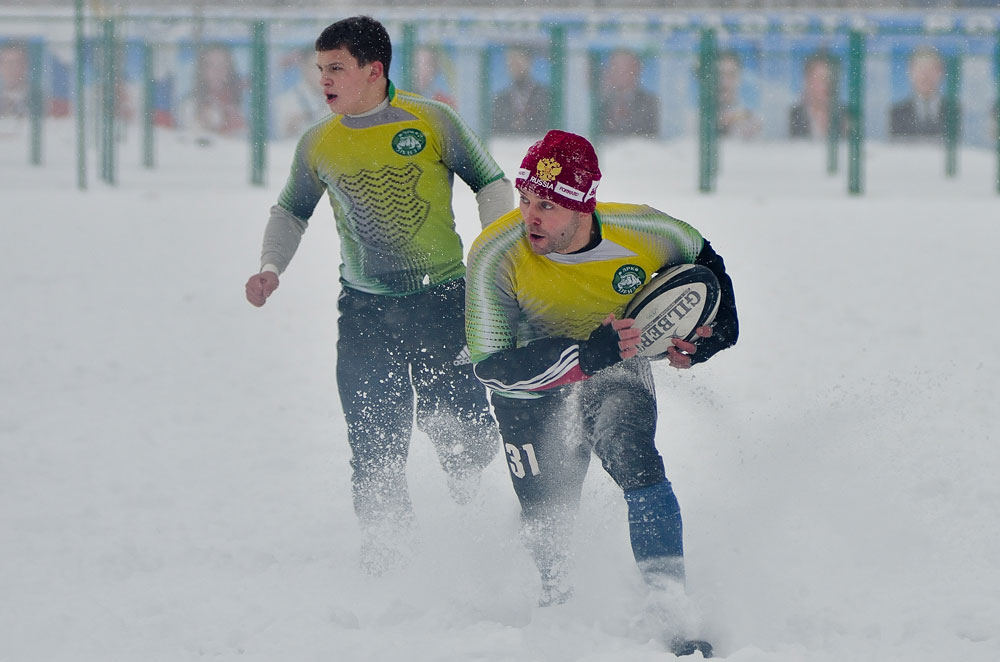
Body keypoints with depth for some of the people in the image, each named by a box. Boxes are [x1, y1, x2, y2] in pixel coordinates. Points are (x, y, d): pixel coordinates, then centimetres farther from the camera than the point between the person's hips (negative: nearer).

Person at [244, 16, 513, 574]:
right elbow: (292, 212, 20)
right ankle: (387, 562, -1)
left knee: (467, 441, 0)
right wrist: (271, 266, 3)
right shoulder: (318, 145, 4)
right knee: (375, 444, -9)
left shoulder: (432, 122, -5)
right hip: (366, 312, 2)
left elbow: (491, 184, 6)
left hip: (442, 301, -2)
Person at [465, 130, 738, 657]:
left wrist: (714, 327, -11)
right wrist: (586, 355, -42)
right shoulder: (495, 257, -29)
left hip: (616, 378, 0)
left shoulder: (643, 232, -23)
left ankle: (671, 608, -29)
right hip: (536, 390, 0)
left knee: (633, 458, -28)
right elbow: (491, 365, -32)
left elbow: (701, 259, 2)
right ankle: (556, 601, 31)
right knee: (545, 517, -3)